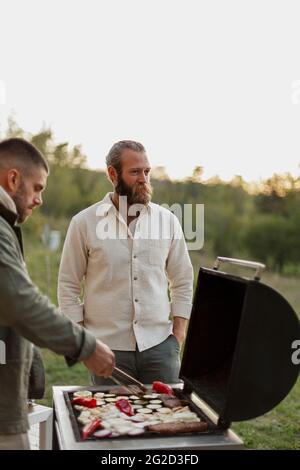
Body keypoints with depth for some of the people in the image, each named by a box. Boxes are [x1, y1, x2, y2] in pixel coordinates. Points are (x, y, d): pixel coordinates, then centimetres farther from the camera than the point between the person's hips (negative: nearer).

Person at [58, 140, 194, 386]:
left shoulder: (167, 220, 4)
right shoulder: (84, 223, -2)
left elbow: (183, 281, 9)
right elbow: (68, 286, 2)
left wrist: (178, 335, 3)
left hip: (159, 344, 2)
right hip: (108, 347, -1)